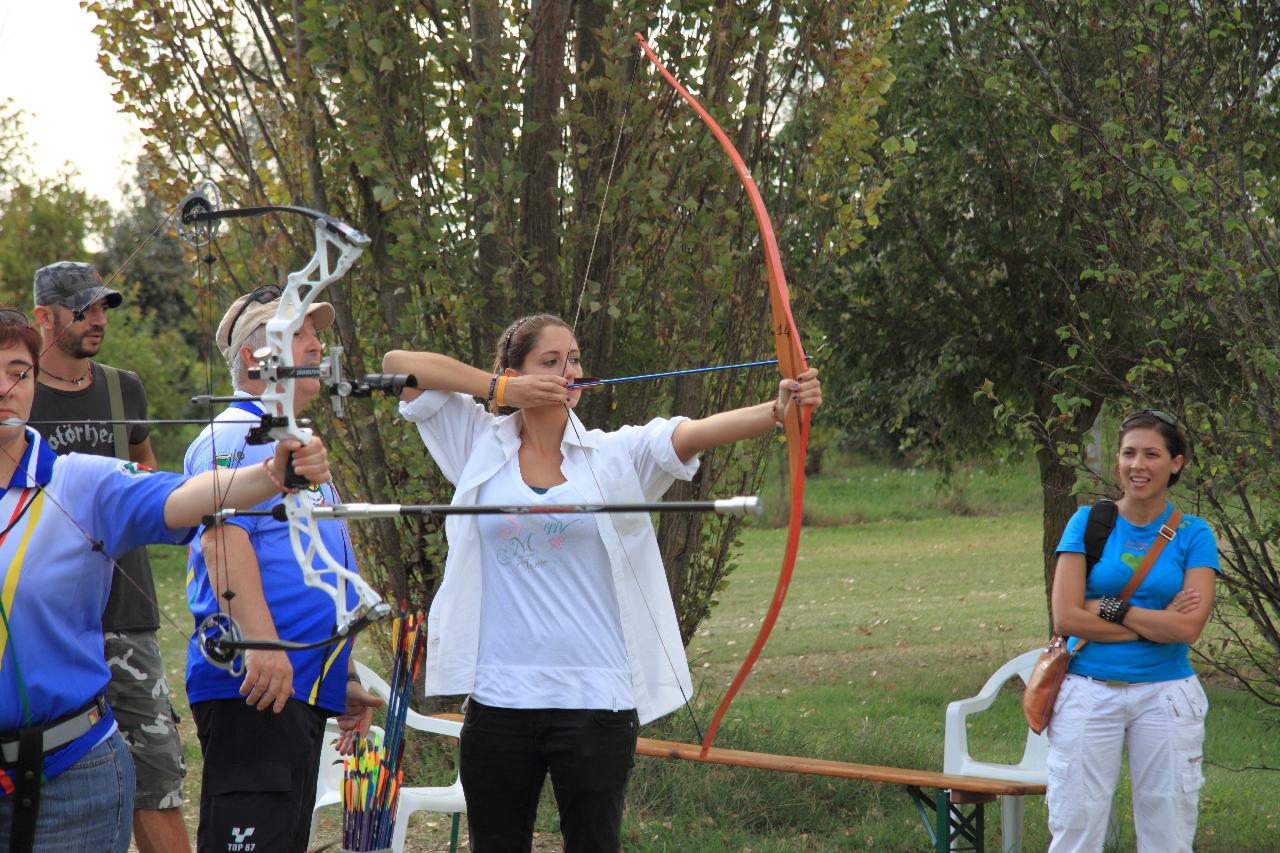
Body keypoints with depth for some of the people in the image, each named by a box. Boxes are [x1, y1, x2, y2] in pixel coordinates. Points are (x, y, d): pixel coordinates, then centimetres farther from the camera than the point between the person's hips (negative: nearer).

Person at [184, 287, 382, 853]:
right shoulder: (234, 435, -6)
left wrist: (344, 681, 30)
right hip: (253, 688, -10)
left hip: (305, 689, 10)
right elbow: (222, 535, -22)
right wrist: (261, 643, -32)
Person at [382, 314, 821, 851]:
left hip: (595, 701, -1)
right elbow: (398, 362, 5)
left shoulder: (616, 454, 2)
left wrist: (779, 410, -32)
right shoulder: (481, 447, 6)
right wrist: (498, 389, -2)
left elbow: (699, 431, -15)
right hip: (499, 700, 1)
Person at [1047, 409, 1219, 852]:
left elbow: (1189, 628, -10)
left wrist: (1107, 608, -10)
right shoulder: (1088, 522, 2)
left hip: (1165, 697, 0)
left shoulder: (1193, 534, 2)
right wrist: (1156, 625, -8)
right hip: (1088, 694, 0)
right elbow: (1065, 617, -8)